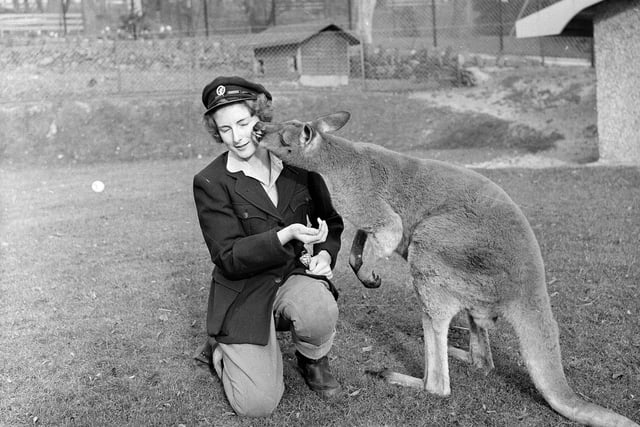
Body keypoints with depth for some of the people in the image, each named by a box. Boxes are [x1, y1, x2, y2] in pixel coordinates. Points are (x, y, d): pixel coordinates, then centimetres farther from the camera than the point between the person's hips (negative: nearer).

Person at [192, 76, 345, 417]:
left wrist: (326, 254, -8)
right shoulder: (210, 182, -10)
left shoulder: (297, 164, 0)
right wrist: (286, 236, -29)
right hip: (244, 294, -2)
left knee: (320, 312, -35)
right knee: (257, 405, -14)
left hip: (297, 276, 3)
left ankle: (312, 360, 3)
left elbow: (331, 221, 14)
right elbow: (229, 258, -16)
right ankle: (223, 350, 20)